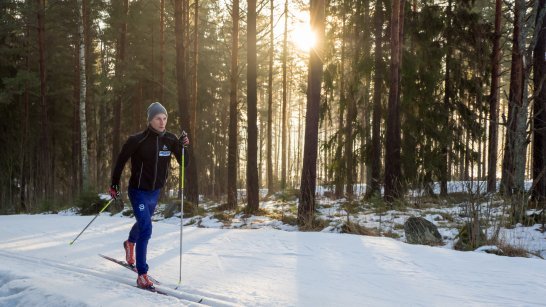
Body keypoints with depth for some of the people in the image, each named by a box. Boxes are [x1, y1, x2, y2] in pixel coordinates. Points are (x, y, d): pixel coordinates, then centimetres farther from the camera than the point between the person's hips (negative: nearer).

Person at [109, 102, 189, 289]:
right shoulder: (137, 140, -19)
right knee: (146, 229, -18)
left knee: (143, 223, 28)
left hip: (156, 191, 6)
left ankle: (130, 243, 61)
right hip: (139, 191, -5)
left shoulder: (170, 140, -7)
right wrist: (114, 185, -3)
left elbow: (184, 163, -5)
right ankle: (142, 275, -12)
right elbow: (121, 161, -6)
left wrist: (183, 147, -22)